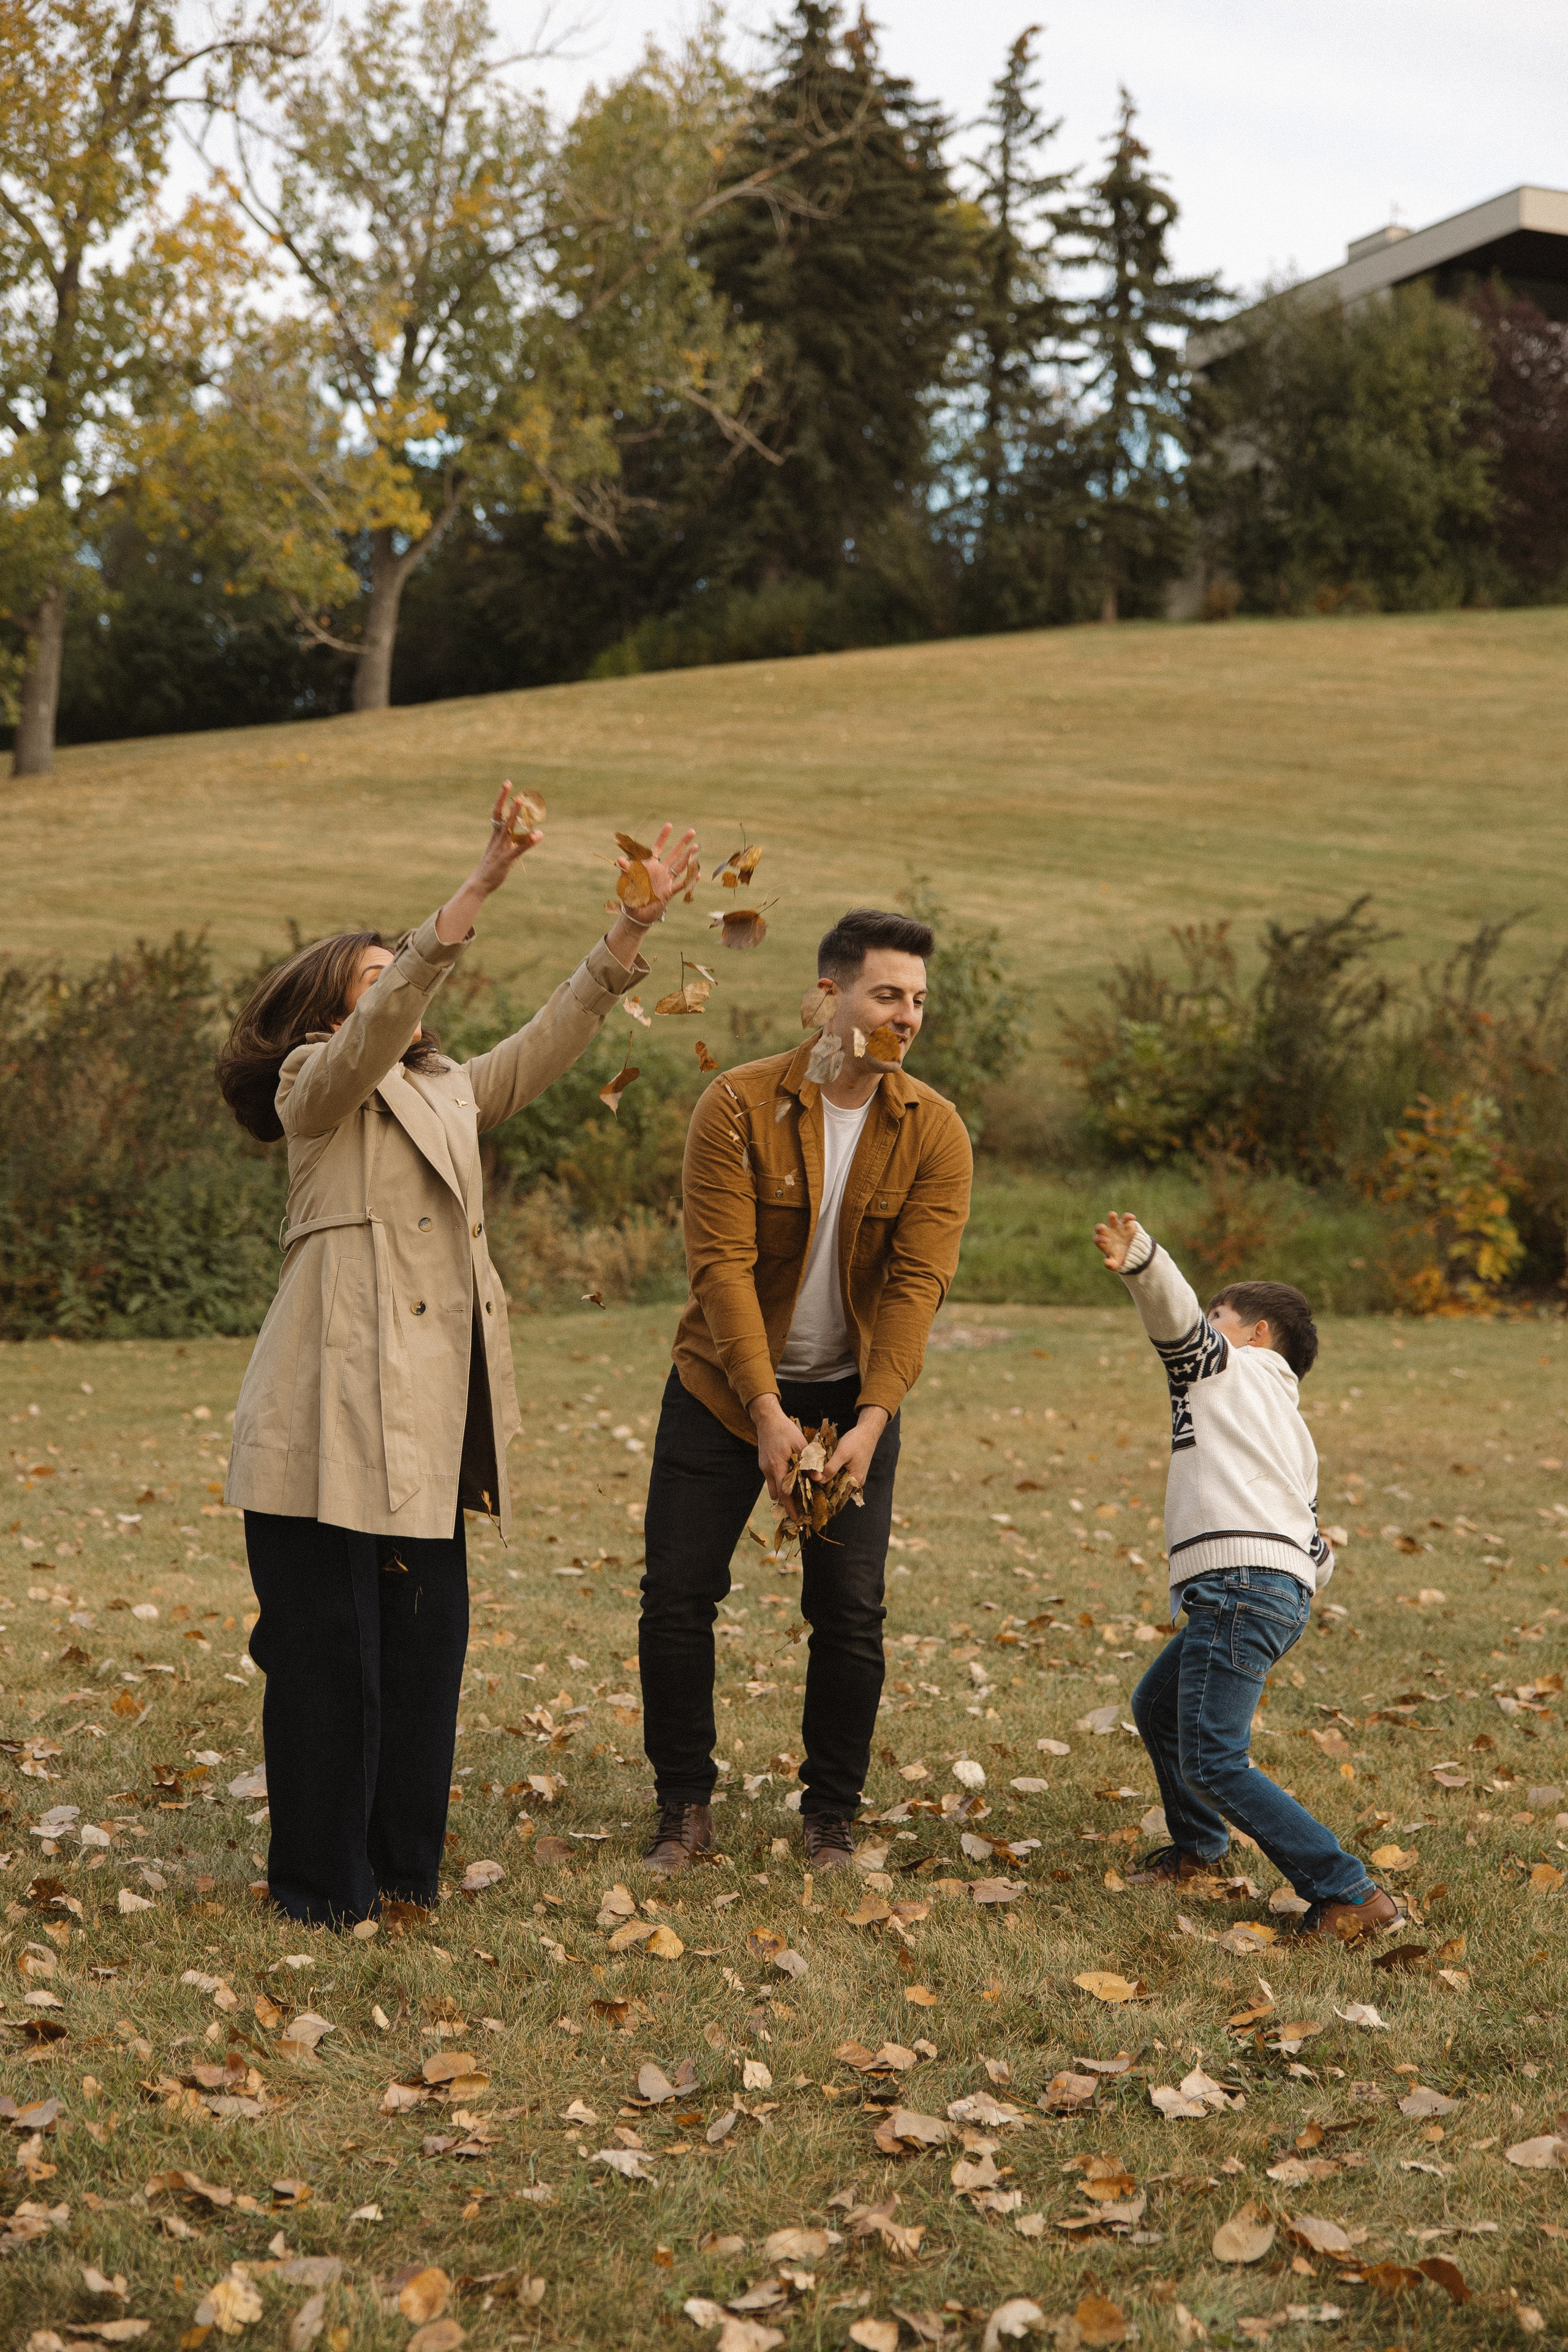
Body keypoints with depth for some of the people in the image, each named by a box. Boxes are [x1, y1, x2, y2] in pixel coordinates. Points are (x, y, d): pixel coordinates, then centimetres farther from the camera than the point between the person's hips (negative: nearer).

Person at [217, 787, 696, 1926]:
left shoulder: (448, 1095, 21)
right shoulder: (316, 1089, -1)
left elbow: (556, 1036, 16)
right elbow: (387, 1019, -19)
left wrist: (637, 922, 5)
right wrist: (484, 883, -27)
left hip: (427, 1424, 7)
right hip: (332, 1425, -7)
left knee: (426, 1646, 9)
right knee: (328, 1652, -1)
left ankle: (402, 1866, 21)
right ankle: (320, 1885, 10)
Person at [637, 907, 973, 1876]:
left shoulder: (934, 1132, -9)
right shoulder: (738, 1107, -14)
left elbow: (916, 1284, -14)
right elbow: (723, 1265, -18)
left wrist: (871, 1420, -26)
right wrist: (766, 1412, -26)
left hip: (854, 1396, 1)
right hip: (727, 1388, -1)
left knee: (851, 1613, 0)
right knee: (678, 1597, 0)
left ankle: (832, 1818, 17)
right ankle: (685, 1807, 16)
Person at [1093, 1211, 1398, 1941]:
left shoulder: (1226, 1365, 9)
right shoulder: (1293, 1433, 30)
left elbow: (1177, 1315, -13)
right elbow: (1320, 1554, 26)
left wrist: (1138, 1260, -28)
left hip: (1240, 1584, -10)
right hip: (1287, 1590, 10)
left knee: (1213, 1761, -13)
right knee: (1157, 1707, 28)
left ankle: (1349, 1895, -14)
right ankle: (1198, 1849, 44)